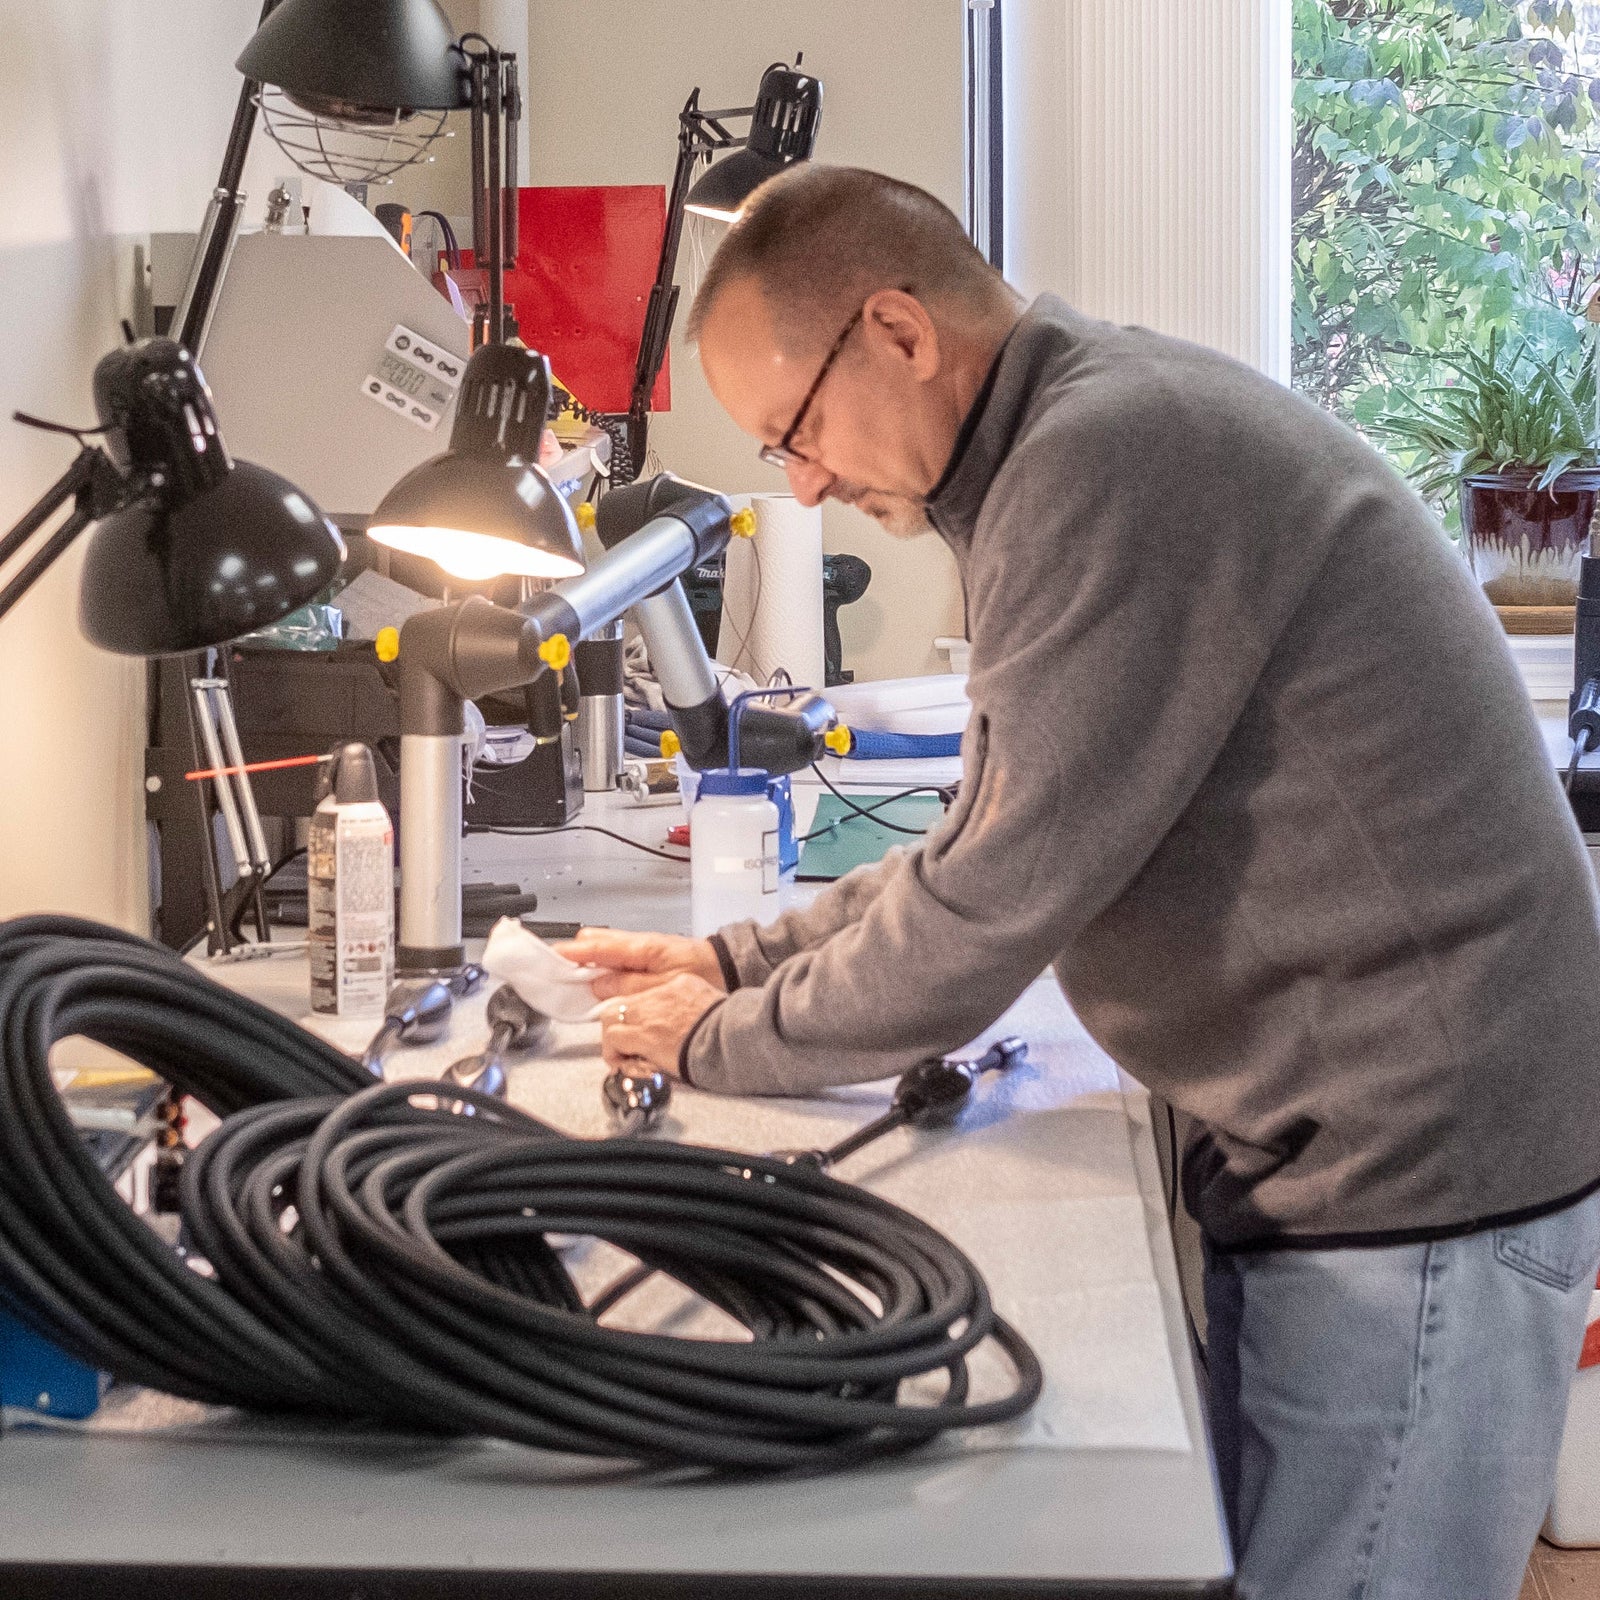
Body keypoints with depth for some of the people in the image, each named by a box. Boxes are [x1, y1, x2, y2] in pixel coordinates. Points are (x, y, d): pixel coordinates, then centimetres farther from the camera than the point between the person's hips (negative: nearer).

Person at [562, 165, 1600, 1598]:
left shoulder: (1112, 455, -20)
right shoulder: (1087, 436, 13)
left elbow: (1004, 895, -20)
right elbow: (1012, 843, 19)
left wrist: (727, 1041, -5)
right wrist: (738, 961, 14)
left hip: (1415, 1182, -10)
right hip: (1336, 1151, 10)